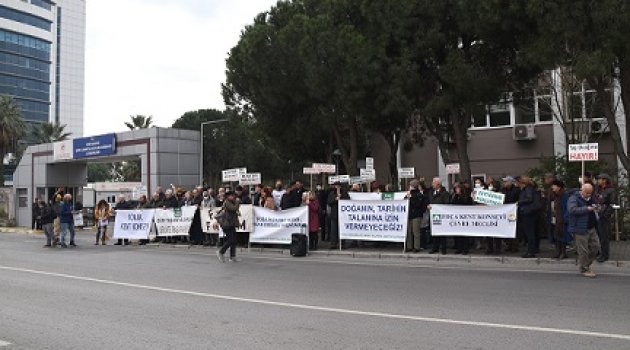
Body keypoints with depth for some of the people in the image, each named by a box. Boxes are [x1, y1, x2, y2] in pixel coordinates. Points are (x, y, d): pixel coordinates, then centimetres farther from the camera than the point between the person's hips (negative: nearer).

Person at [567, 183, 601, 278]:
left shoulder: (590, 198, 14)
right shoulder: (573, 199, -10)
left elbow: (595, 208, 31)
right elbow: (572, 210, -27)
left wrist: (597, 208, 7)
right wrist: (587, 209, -28)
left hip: (592, 228, 8)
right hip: (580, 229, -8)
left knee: (595, 247, 11)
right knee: (583, 251, -2)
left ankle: (586, 265, 29)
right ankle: (584, 270, 11)